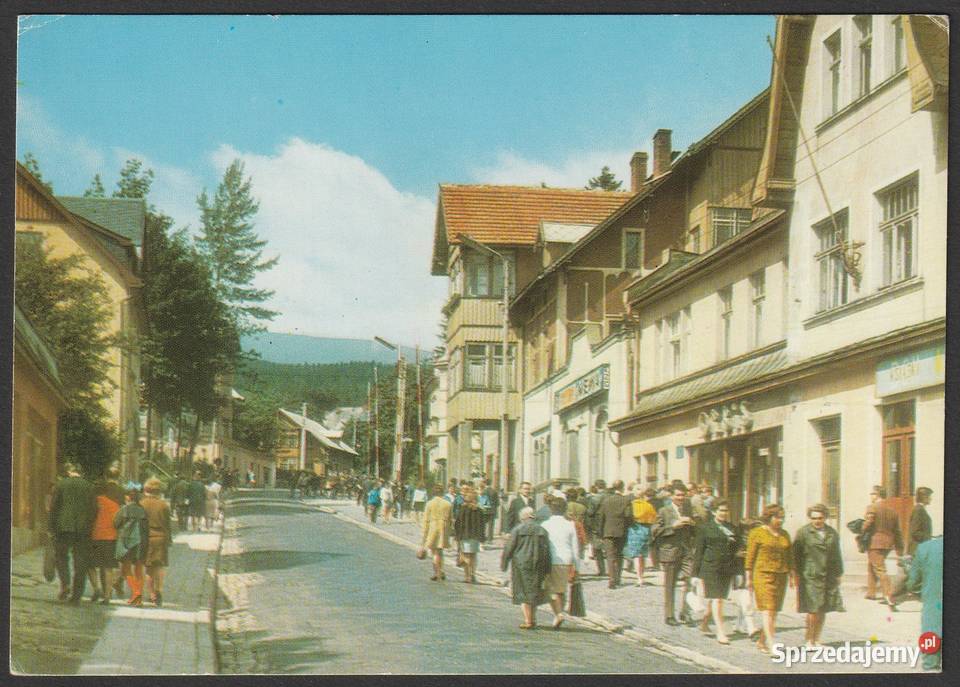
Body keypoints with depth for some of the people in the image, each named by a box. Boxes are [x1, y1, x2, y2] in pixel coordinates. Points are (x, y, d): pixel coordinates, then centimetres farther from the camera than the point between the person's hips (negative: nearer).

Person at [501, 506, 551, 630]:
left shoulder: (517, 530, -6)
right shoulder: (542, 530, 4)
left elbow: (509, 549, -5)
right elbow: (547, 550, 3)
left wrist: (503, 564, 5)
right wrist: (546, 570, 7)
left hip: (521, 564, -3)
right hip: (537, 564, 3)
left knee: (523, 592, 3)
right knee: (534, 591, 14)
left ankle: (528, 620, -2)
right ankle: (533, 619, 18)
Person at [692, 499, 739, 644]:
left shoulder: (732, 528, 13)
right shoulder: (705, 527, 0)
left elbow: (736, 550, 19)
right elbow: (698, 551, -1)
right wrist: (696, 573, -5)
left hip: (727, 569, 5)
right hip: (711, 567, -5)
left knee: (716, 598, 11)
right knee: (716, 599, -8)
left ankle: (704, 623, 32)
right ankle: (720, 632, -8)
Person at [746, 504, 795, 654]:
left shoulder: (785, 535, 13)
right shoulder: (757, 533, -2)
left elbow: (789, 557, 17)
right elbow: (750, 556, -2)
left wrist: (792, 575, 10)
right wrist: (749, 578, -4)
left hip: (781, 576, 6)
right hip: (763, 574, -6)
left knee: (775, 611, 6)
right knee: (768, 610, -12)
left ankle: (761, 641, 18)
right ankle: (772, 645, -17)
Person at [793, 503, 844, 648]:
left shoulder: (832, 533, 13)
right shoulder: (803, 532, -1)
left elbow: (837, 555, 19)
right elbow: (796, 555, -1)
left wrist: (839, 574, 15)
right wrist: (797, 575, -5)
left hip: (829, 577, 5)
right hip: (810, 576, -5)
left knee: (823, 610, 8)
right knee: (813, 610, -7)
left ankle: (817, 640, 17)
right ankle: (809, 639, 5)